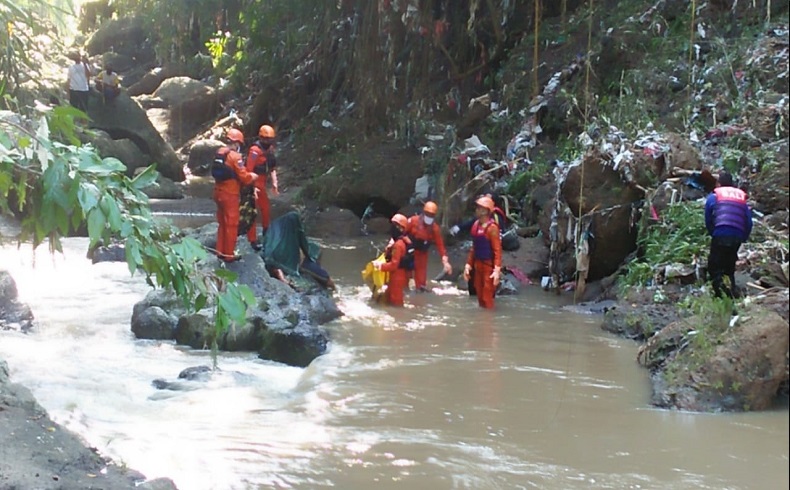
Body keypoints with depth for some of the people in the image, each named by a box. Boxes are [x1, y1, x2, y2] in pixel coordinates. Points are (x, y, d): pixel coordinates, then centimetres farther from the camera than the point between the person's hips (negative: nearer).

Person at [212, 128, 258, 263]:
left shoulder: (219, 153, 5)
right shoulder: (235, 156, -18)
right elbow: (244, 178, -18)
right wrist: (253, 176, 4)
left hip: (219, 192, 8)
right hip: (230, 195, -8)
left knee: (222, 223, 18)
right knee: (231, 224, 2)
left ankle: (221, 251, 25)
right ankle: (228, 254, 7)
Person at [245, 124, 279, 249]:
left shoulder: (269, 149, 6)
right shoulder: (255, 150, -22)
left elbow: (272, 167, 15)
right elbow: (249, 170, -25)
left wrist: (274, 184, 11)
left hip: (261, 184, 9)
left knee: (265, 207, 24)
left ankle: (267, 231, 45)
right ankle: (252, 240, -2)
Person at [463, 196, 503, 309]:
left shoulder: (492, 227, -16)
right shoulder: (476, 225, 8)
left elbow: (497, 250, -18)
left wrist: (497, 269, -24)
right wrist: (468, 265, 15)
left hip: (489, 265, -8)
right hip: (478, 264, 8)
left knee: (487, 299, -5)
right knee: (480, 296, 15)